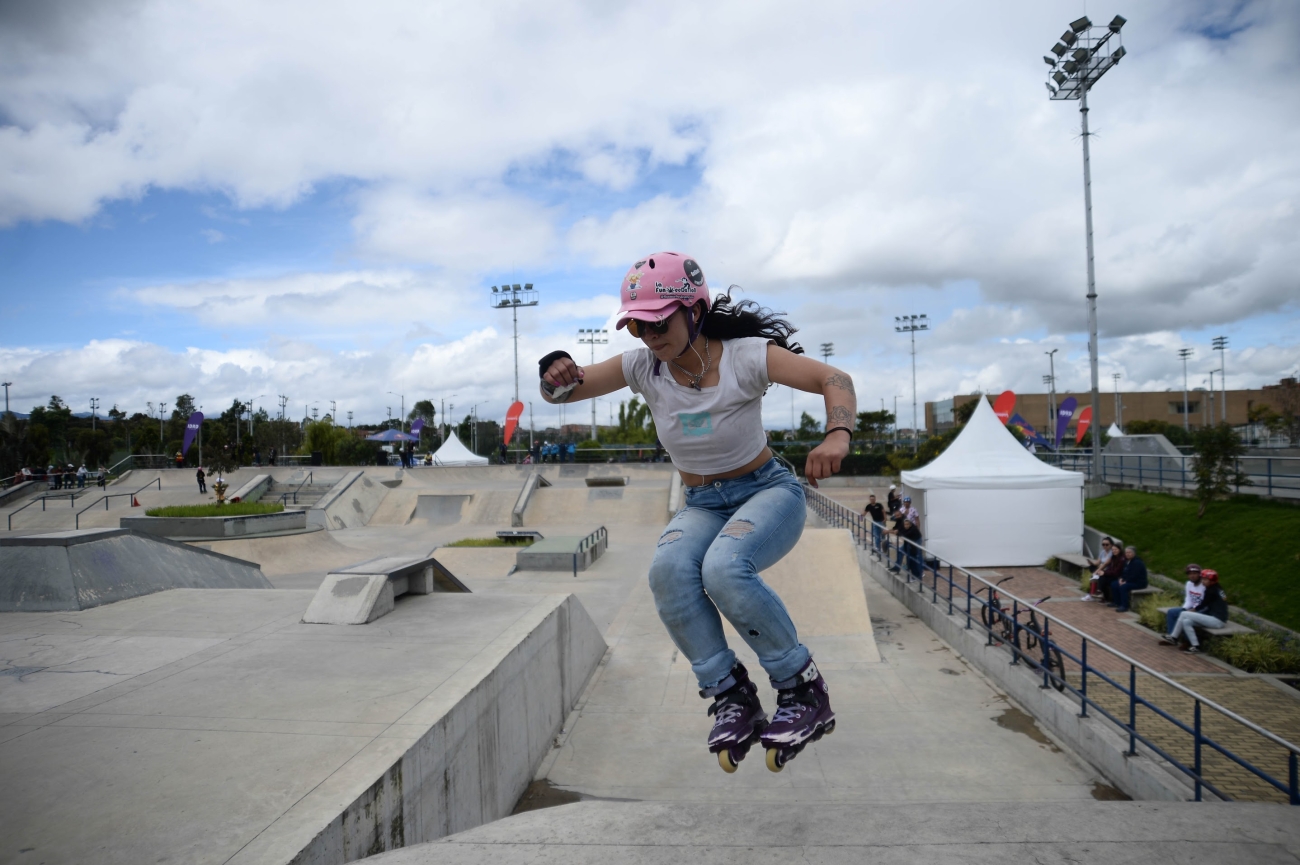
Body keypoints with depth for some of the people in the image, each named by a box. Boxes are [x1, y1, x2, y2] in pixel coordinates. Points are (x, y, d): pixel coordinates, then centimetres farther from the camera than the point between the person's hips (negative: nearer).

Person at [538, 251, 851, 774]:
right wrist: (559, 373, -33)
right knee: (668, 570, -31)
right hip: (702, 508, 4)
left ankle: (805, 691, -14)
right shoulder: (643, 367, -8)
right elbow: (561, 391, -8)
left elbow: (833, 379, -23)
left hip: (769, 493, -3)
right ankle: (731, 697, -13)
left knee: (723, 568, -35)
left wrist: (836, 436, -44)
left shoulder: (744, 357, -18)